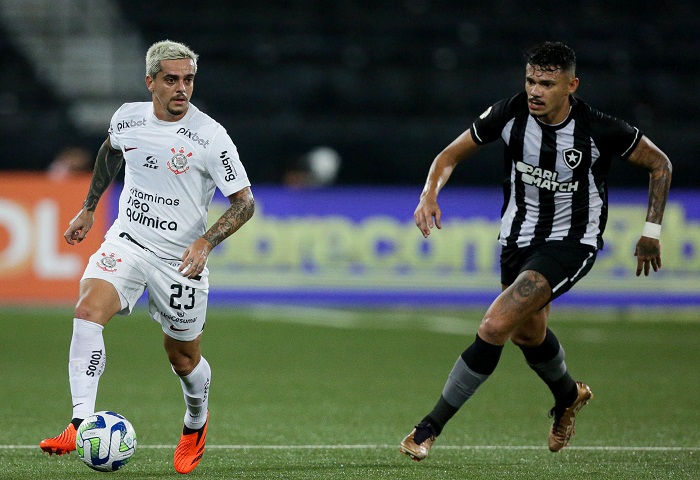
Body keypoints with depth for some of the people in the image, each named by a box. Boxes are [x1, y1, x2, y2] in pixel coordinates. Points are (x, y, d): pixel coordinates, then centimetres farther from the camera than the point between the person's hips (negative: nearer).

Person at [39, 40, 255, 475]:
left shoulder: (210, 137, -15)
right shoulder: (127, 118, -2)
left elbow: (244, 202, -9)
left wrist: (205, 242, -23)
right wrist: (88, 209, 26)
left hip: (180, 259, -2)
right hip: (126, 242, 2)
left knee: (184, 358, 10)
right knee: (87, 313, -24)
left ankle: (196, 425, 43)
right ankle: (80, 426, -27)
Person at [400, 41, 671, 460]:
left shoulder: (599, 130, -22)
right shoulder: (510, 114, -14)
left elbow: (660, 164, -5)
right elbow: (451, 155, -1)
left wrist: (651, 232, -6)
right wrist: (429, 195, -21)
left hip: (571, 244, -5)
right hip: (519, 235, 5)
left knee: (496, 326, -23)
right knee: (528, 333, 26)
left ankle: (432, 425, -12)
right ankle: (569, 395, 59)